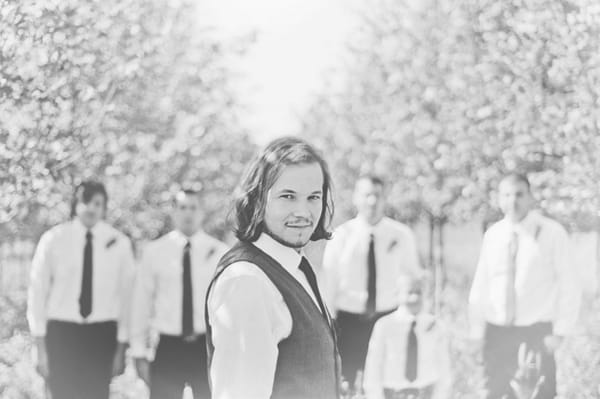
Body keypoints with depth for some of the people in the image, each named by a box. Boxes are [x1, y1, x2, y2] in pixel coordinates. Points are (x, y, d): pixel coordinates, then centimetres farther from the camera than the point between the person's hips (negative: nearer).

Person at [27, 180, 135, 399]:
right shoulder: (53, 239, -4)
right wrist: (41, 346, -2)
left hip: (102, 333, 1)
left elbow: (126, 294, 1)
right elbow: (37, 291, 0)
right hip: (61, 332, -1)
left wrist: (121, 347, 0)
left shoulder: (119, 243, -2)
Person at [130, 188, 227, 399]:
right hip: (169, 348, 0)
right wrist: (139, 352, 1)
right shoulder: (154, 251, 2)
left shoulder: (219, 252, 2)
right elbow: (142, 302, 4)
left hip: (208, 347, 0)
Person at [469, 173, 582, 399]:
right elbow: (480, 285, 9)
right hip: (497, 332, 3)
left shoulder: (551, 233, -6)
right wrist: (477, 327, 4)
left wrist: (559, 332, -9)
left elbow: (568, 287, -4)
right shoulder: (492, 235, 5)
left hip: (536, 333, -3)